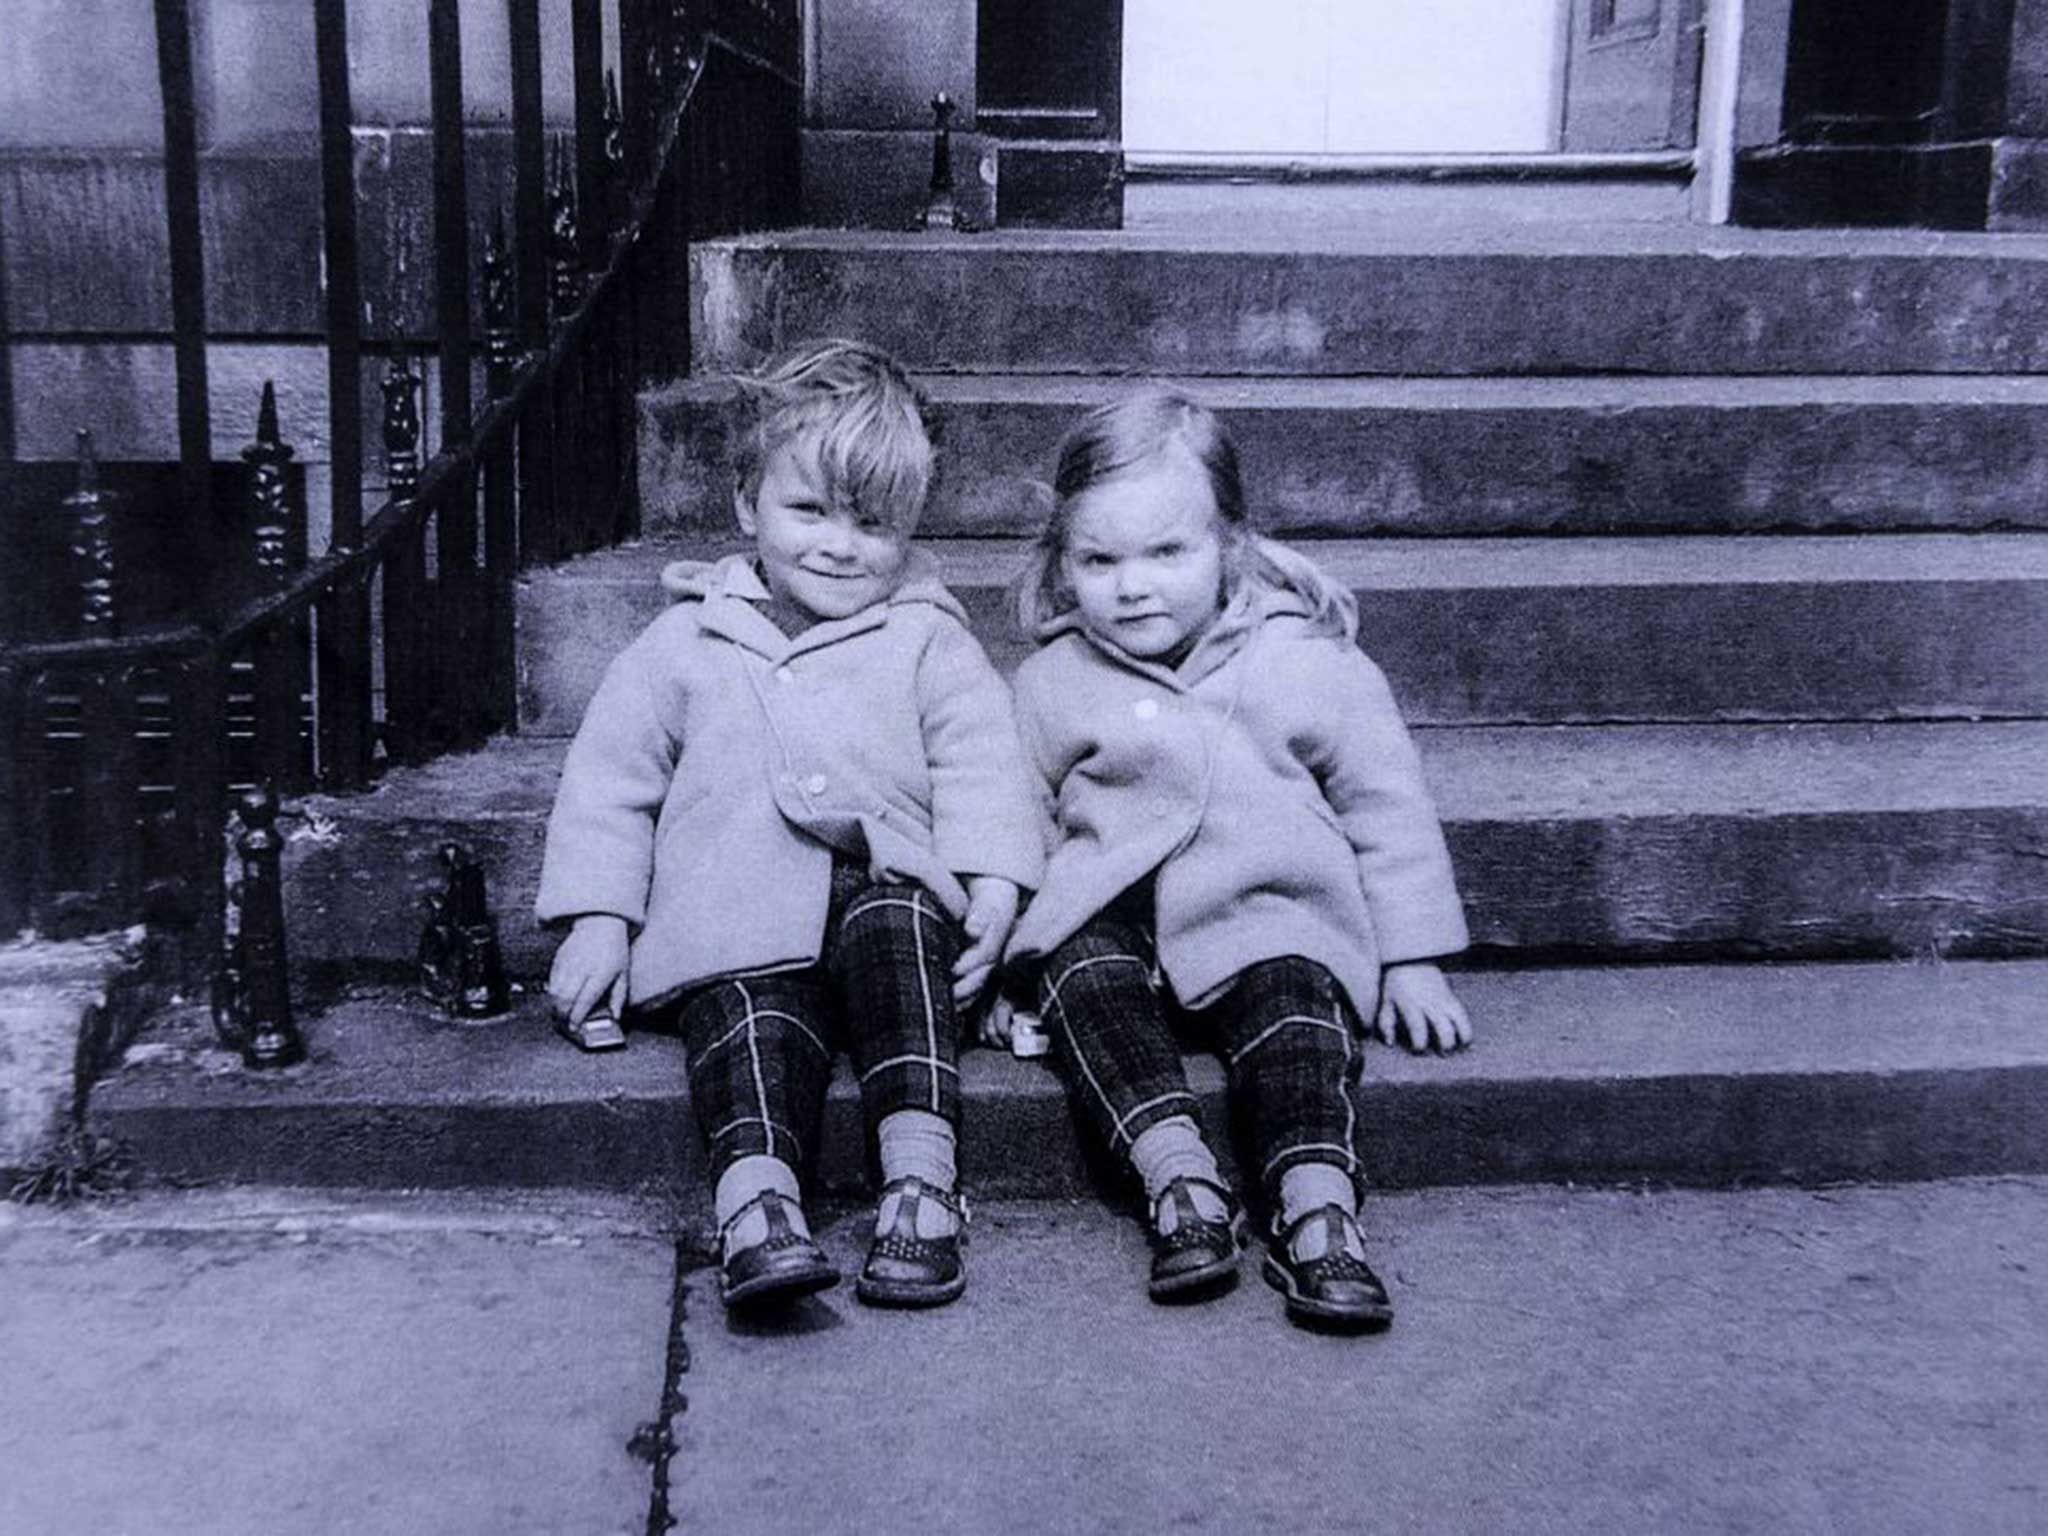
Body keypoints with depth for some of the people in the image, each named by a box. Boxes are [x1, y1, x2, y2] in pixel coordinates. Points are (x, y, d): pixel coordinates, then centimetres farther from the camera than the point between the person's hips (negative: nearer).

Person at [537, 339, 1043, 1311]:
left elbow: (982, 765, 7)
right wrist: (597, 916, 6)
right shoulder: (685, 646, 17)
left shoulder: (925, 640, 15)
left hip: (885, 880, 0)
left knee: (895, 927, -34)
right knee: (751, 1011, -30)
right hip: (737, 917, 0)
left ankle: (920, 1177, -42)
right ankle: (755, 1195, -50)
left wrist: (993, 883, -11)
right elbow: (609, 782, 17)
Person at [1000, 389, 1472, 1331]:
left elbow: (1386, 805, 9)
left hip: (1268, 909, -1)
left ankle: (1316, 1211, -41)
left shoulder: (1304, 663, 2)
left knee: (1293, 999, -31)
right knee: (1085, 976, -31)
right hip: (1107, 913, 1)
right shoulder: (1050, 686, 8)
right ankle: (1179, 1179, -41)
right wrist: (998, 946, 6)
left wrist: (1412, 960, 7)